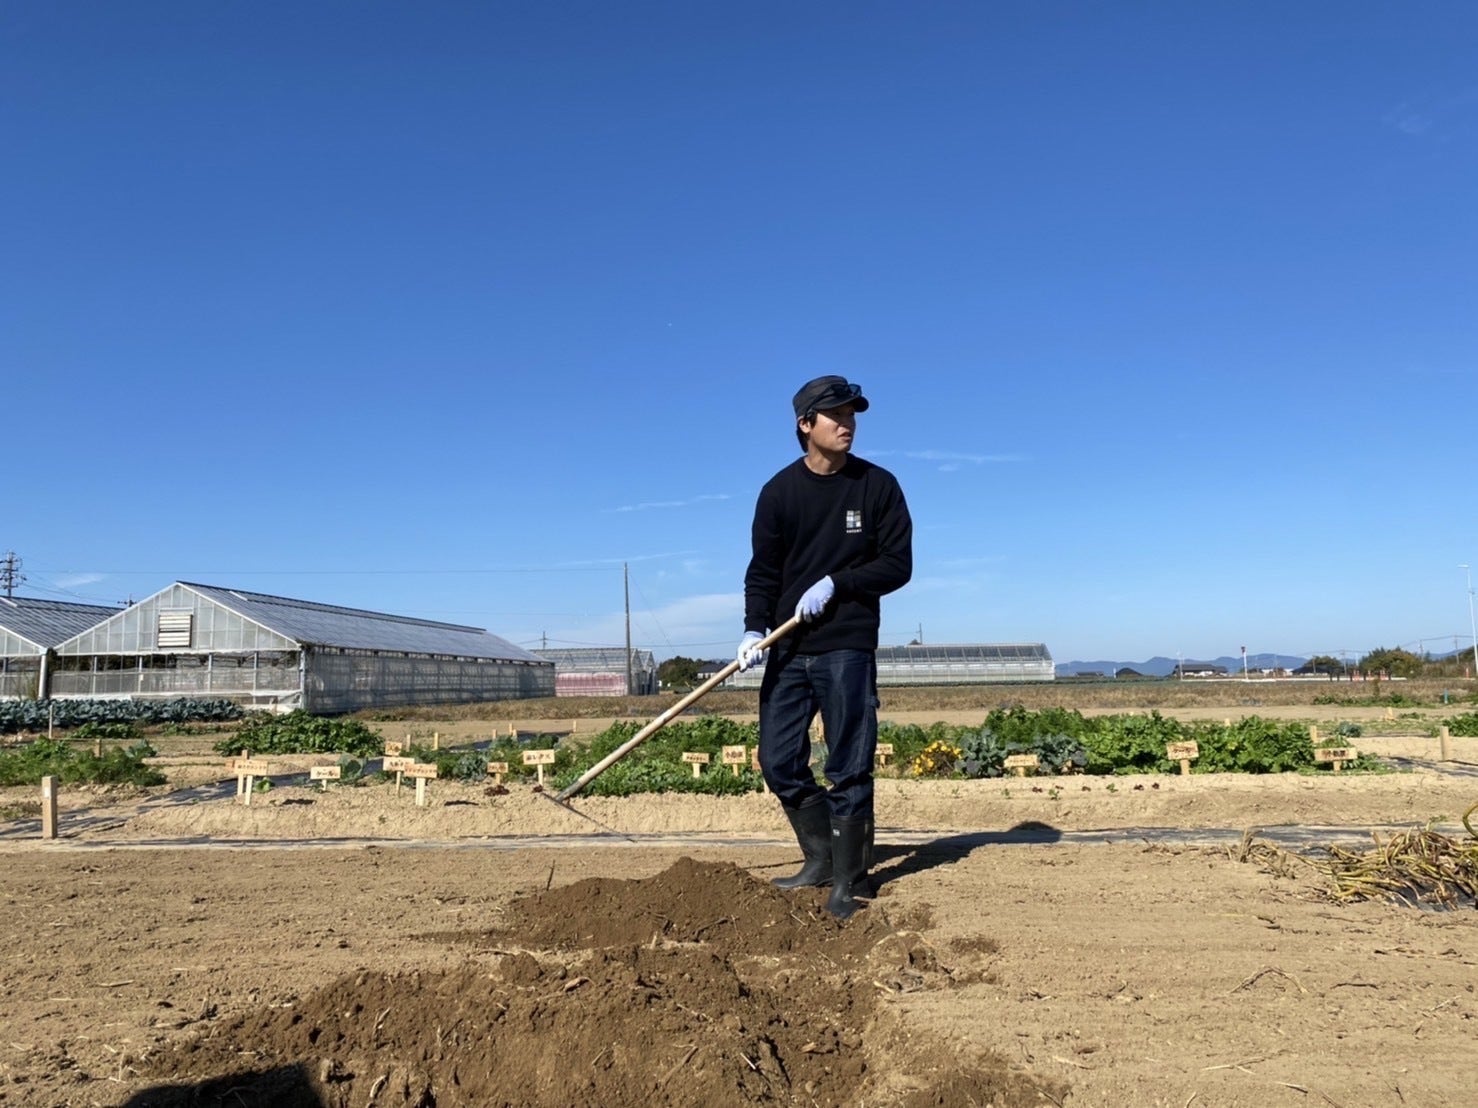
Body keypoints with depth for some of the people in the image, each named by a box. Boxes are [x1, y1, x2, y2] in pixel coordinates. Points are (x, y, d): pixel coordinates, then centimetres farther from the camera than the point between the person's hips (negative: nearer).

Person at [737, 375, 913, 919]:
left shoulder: (878, 486, 0)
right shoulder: (779, 491, 4)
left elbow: (897, 564, -1)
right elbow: (762, 572, 4)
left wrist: (835, 584, -13)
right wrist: (755, 630, -11)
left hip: (848, 647, -3)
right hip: (787, 647, 3)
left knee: (849, 768, -1)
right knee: (778, 761, 5)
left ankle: (846, 882, 11)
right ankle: (820, 859, 25)